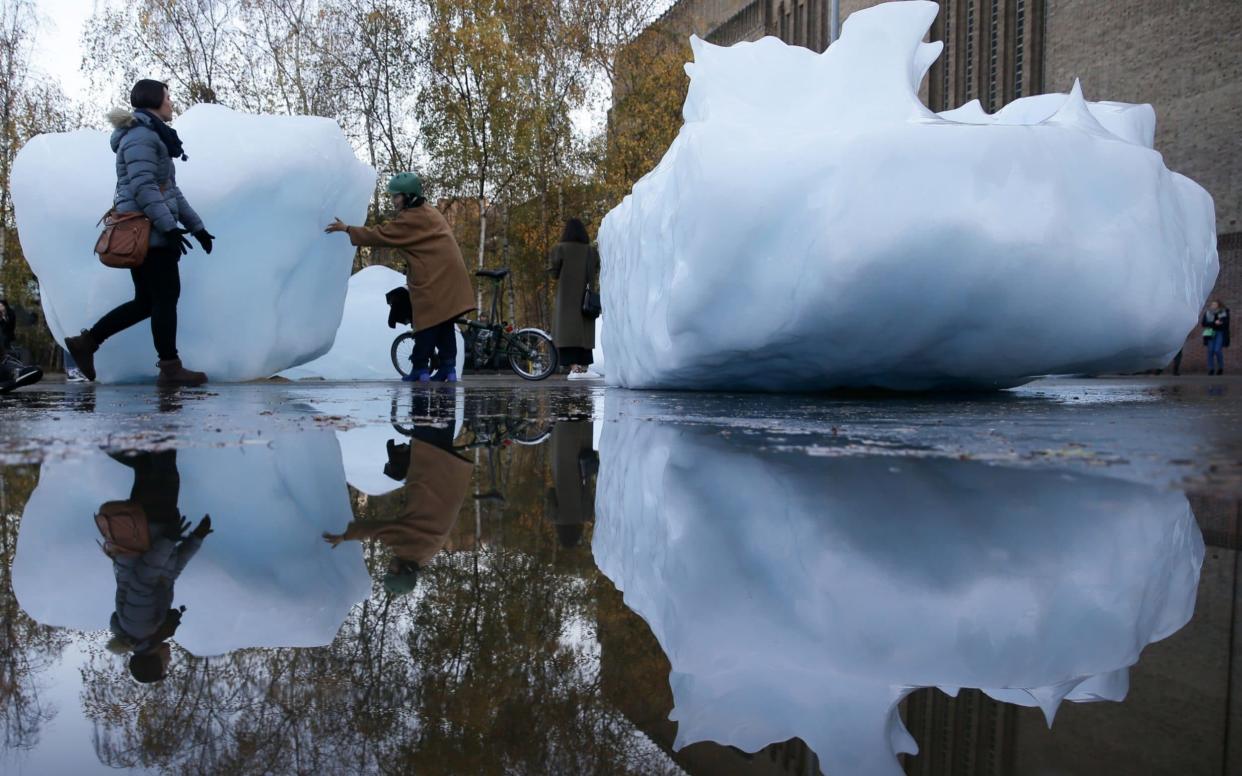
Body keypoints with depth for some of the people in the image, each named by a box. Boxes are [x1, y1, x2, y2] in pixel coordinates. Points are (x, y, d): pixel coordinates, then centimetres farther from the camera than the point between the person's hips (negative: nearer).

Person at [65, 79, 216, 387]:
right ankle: (170, 368, -5)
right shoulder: (141, 134, -7)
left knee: (146, 302, 11)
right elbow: (143, 186, -18)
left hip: (149, 233, 10)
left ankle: (85, 341, 16)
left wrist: (196, 226, 21)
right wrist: (169, 226, -23)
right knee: (166, 297, -8)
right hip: (148, 231, -10)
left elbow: (170, 190, 25)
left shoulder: (153, 137, 25)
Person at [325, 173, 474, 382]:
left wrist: (347, 228, -4)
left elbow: (379, 236, -12)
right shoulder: (428, 212, 17)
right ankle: (448, 368, 8)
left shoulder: (410, 219, -12)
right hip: (445, 276, 9)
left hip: (434, 281, -9)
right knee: (444, 323, 8)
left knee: (428, 323, -4)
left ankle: (420, 369, 1)